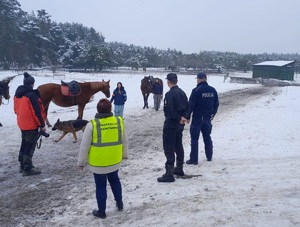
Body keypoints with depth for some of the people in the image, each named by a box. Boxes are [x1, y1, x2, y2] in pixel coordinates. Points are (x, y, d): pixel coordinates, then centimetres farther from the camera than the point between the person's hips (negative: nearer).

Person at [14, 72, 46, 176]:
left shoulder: (18, 94, 7)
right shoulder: (32, 94, -20)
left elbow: (16, 109, 15)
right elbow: (37, 112, -20)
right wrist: (42, 125, -13)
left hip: (22, 123, 8)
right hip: (31, 124, -8)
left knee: (24, 144, 19)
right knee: (30, 146, -2)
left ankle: (23, 166, 28)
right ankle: (28, 169, 3)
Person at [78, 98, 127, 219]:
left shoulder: (92, 124, -17)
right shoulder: (119, 121, -7)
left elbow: (84, 146, -12)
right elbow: (123, 141, 7)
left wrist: (81, 162, 1)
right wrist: (123, 153, 24)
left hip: (97, 162, -3)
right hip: (114, 160, 4)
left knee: (100, 186, 12)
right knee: (114, 180, 26)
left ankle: (101, 211, 24)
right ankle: (119, 203, 38)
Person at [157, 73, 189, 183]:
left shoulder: (169, 94, -18)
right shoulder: (182, 92, 9)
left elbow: (169, 111, -25)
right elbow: (187, 107, 11)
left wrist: (179, 119, -13)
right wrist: (183, 117, -1)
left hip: (170, 125, -9)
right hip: (180, 124, 9)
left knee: (169, 148, -5)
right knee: (178, 146, 19)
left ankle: (169, 173, -4)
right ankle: (179, 169, 32)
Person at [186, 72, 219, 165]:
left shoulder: (196, 90, -14)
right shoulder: (212, 90, 4)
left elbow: (191, 105, -15)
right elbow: (216, 104, 11)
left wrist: (187, 116, -6)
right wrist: (213, 114, 22)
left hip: (197, 117, -5)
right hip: (208, 118, 6)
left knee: (194, 138, 0)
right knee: (207, 137, 18)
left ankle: (193, 159, -1)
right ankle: (209, 156, 27)